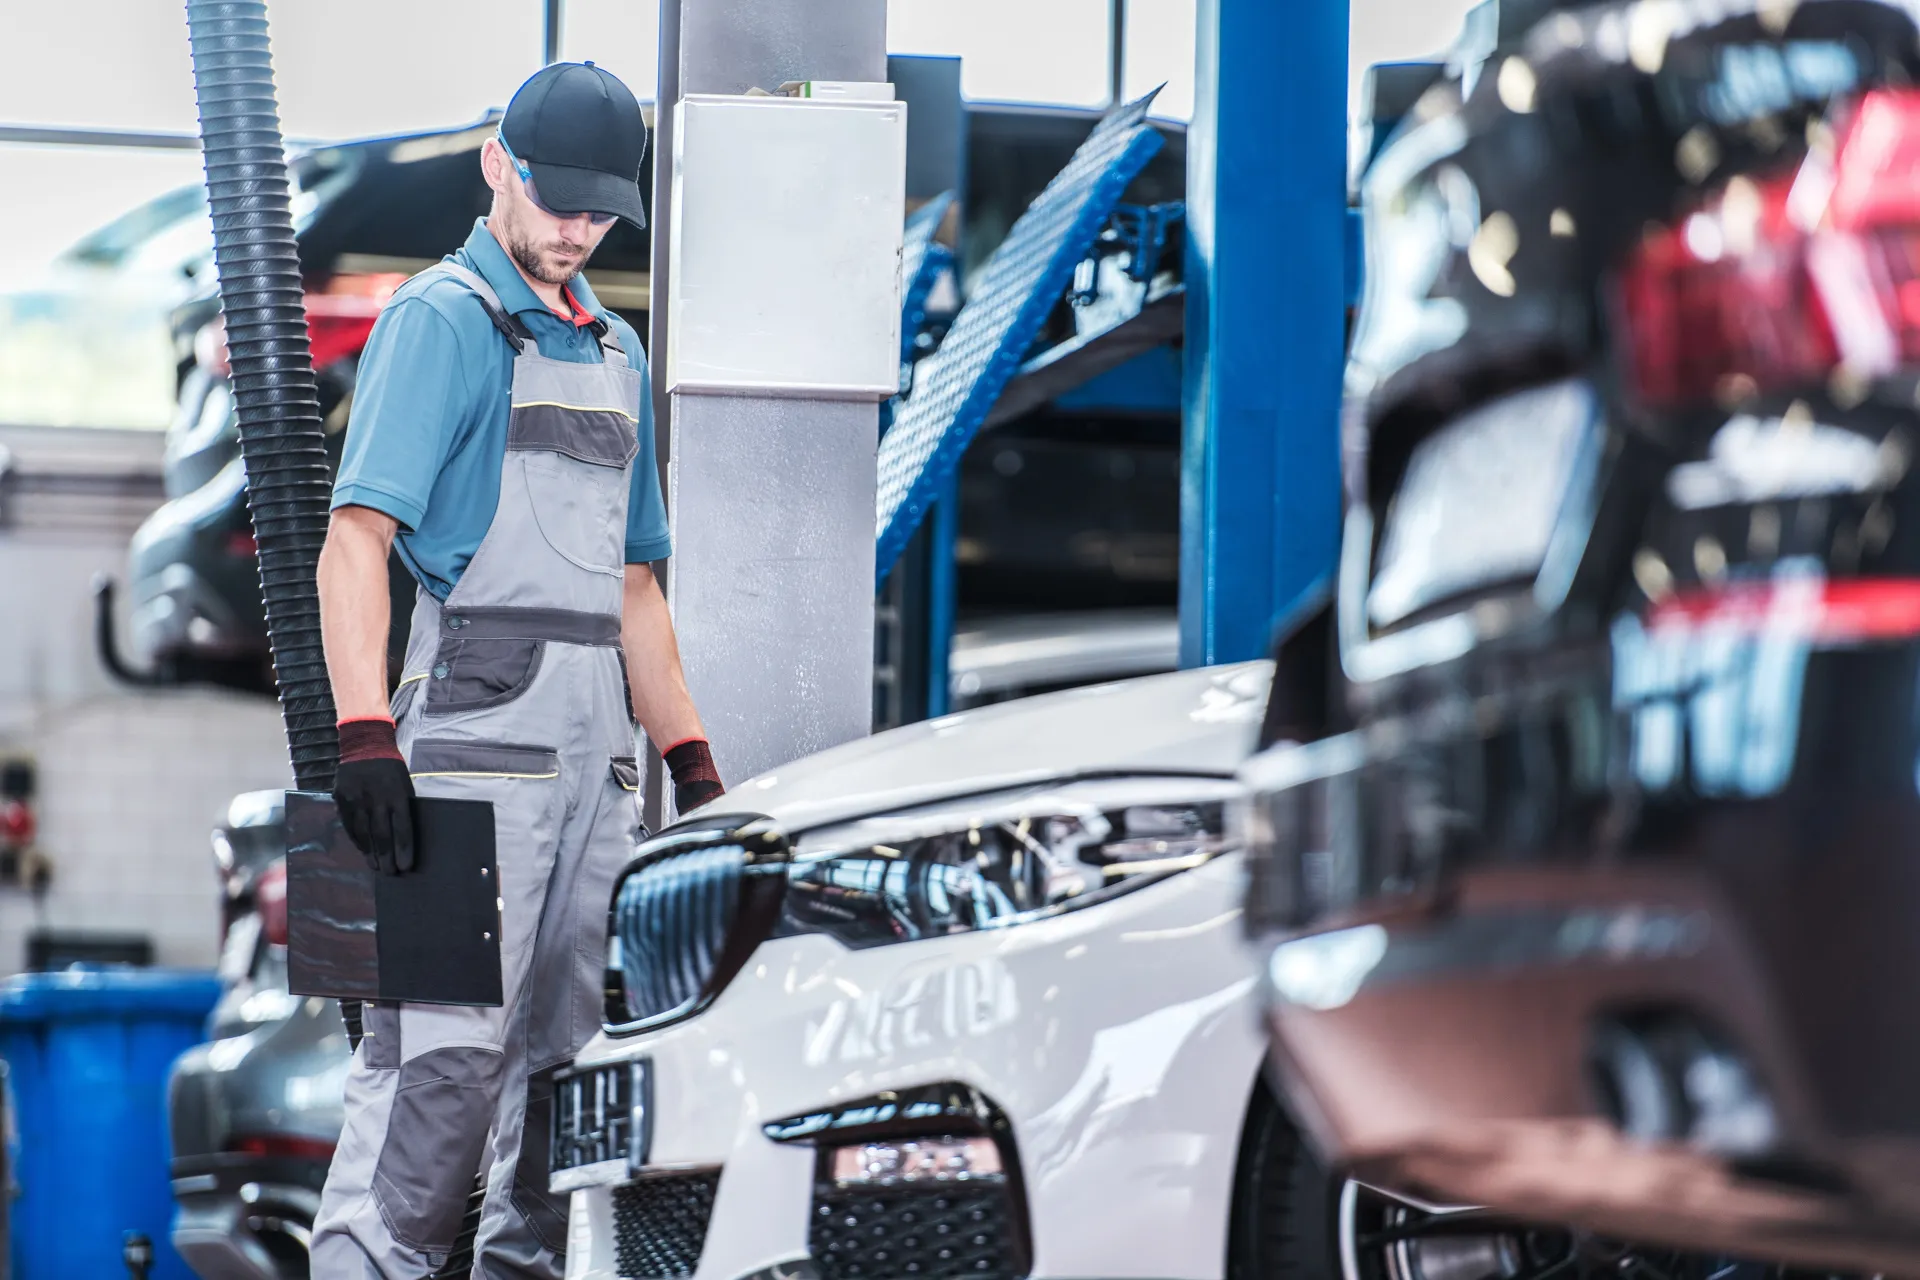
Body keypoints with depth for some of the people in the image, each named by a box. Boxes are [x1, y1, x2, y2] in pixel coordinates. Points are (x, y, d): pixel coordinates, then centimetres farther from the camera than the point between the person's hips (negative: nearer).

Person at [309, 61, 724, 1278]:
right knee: (453, 1028, -14)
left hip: (599, 731, 8)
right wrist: (364, 734, -26)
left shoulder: (614, 348, 20)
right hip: (480, 718, -8)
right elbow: (358, 536, -14)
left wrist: (690, 754, 19)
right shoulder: (443, 320, -4)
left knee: (575, 1030, 9)